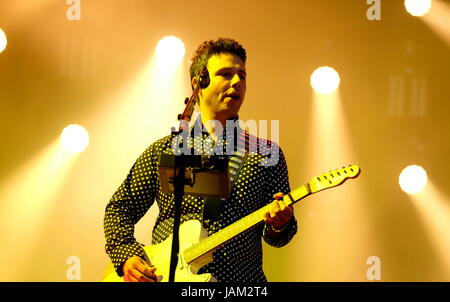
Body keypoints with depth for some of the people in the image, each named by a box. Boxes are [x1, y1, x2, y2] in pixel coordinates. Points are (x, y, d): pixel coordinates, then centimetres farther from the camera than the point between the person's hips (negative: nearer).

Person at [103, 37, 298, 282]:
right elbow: (119, 208, 11)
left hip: (242, 280, 0)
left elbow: (276, 237, 7)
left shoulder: (267, 153, 7)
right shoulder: (163, 150, 7)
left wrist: (279, 226, -14)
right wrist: (126, 256, -4)